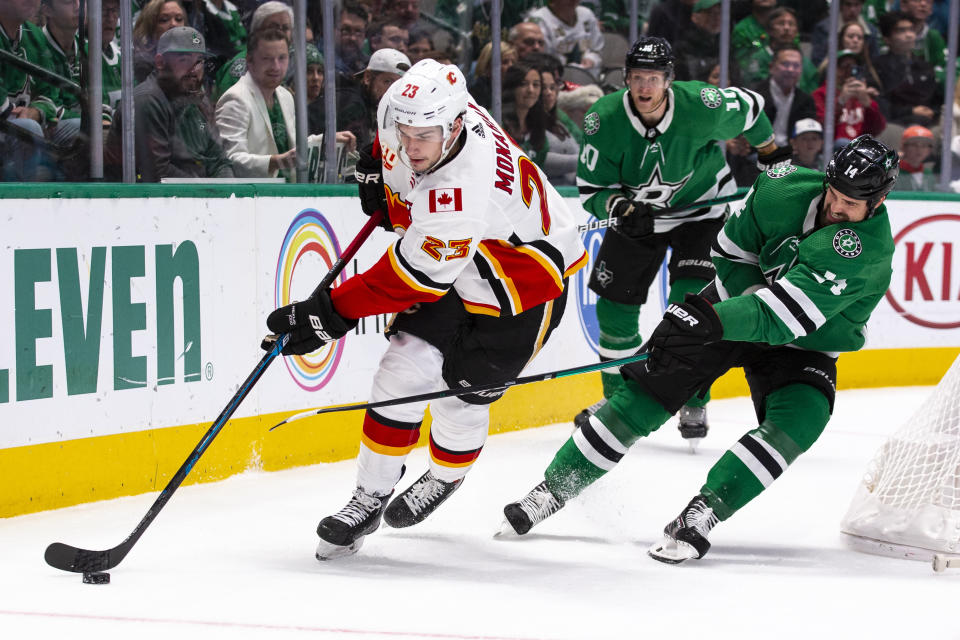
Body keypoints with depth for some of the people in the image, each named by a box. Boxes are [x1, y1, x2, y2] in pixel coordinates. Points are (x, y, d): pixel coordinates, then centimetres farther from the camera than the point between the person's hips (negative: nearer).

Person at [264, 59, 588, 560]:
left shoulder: (465, 189, -40)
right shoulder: (418, 116, -19)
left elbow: (413, 276, -34)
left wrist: (331, 313, -31)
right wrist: (376, 167, 6)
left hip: (524, 283, -7)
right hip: (452, 261, 7)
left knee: (460, 399, -2)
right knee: (404, 370, -6)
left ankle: (444, 480, 30)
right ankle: (370, 497, 5)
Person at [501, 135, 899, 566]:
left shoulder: (871, 250, -33)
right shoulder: (785, 188, -20)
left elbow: (787, 314, -43)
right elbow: (731, 250, -5)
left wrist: (713, 322, -53)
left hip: (806, 345, -2)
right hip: (741, 296, 2)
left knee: (796, 423, -29)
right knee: (646, 391, -6)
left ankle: (700, 515, -25)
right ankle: (555, 487, 2)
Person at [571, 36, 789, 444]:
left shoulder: (702, 107, -28)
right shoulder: (604, 120, -23)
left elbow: (749, 108, -6)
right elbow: (590, 189, -15)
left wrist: (774, 158, 8)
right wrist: (618, 206, -36)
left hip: (702, 206, -3)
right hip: (637, 213, 3)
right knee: (614, 305, 2)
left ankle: (694, 404, 0)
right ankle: (618, 398, 23)